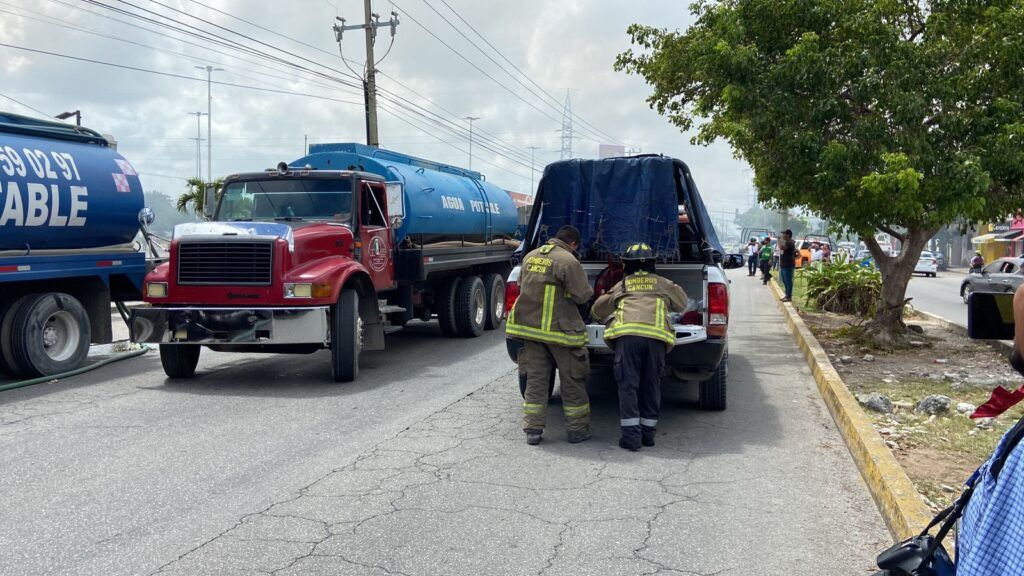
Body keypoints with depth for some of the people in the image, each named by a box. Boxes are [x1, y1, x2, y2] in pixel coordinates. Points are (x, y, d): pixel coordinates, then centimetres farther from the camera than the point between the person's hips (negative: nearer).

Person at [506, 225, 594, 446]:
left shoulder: (530, 257, 9)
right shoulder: (569, 261, -14)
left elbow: (521, 286, 21)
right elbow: (583, 295, -13)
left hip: (529, 324, 6)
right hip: (558, 328, -6)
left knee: (535, 378, 11)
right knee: (572, 380, 8)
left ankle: (532, 430, 11)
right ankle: (577, 429, 15)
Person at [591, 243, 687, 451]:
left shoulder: (622, 285, 23)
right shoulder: (663, 284, 25)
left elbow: (597, 310, 31)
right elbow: (682, 304, 42)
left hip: (627, 334, -1)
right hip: (657, 336, 1)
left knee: (628, 385, 2)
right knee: (651, 386, 13)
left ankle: (631, 436, -2)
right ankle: (648, 433, 18)